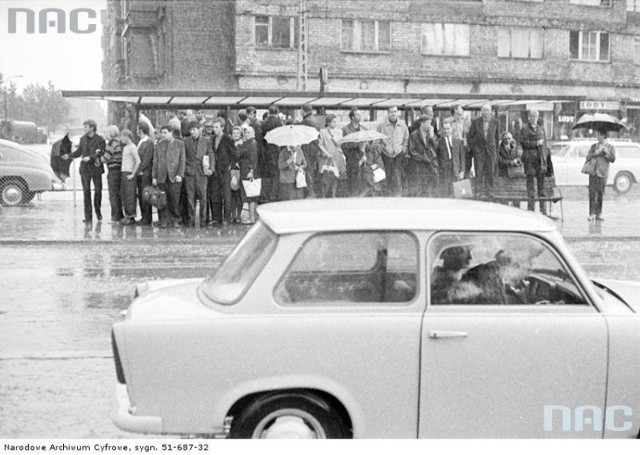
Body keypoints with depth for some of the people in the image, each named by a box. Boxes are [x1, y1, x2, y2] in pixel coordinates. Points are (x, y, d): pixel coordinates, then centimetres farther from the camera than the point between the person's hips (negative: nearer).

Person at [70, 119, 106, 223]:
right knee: (86, 191, -2)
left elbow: (101, 153, -12)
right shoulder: (83, 139, 10)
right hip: (85, 169, 3)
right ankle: (88, 216, -2)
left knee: (98, 190, 5)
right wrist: (69, 155, -1)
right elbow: (79, 152, 15)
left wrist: (90, 157, -21)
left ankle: (98, 211, 28)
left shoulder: (100, 139, -5)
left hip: (96, 168, -3)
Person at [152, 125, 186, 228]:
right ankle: (164, 221, 3)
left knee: (174, 200, -5)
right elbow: (155, 162, 13)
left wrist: (180, 174, -9)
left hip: (174, 176, -2)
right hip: (161, 176, 2)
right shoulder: (158, 145, 14)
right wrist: (154, 177, 6)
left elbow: (182, 161, 2)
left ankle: (176, 220, 5)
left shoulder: (180, 144, 7)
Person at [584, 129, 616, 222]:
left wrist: (606, 152, -16)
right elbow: (588, 157, 12)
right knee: (592, 193, -6)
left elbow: (613, 159, -2)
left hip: (602, 173, -1)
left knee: (600, 194, 0)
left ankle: (599, 214, 7)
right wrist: (595, 153, -7)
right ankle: (592, 214, -6)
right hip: (593, 172, 2)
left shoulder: (610, 147, 7)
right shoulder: (594, 146, 15)